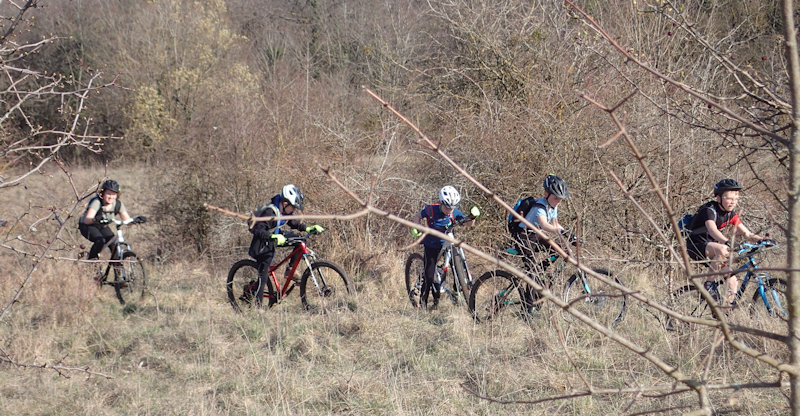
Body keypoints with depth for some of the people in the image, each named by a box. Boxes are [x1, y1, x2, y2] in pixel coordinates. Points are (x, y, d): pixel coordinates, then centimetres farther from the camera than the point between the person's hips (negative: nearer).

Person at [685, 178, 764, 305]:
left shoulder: (731, 214, 3)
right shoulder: (710, 210, -20)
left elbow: (747, 234, -2)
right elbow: (712, 229, -39)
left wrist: (761, 240, -22)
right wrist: (727, 242, -56)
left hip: (711, 245, 8)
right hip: (696, 246, -7)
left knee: (732, 282, -5)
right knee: (723, 250, -37)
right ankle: (710, 283, -24)